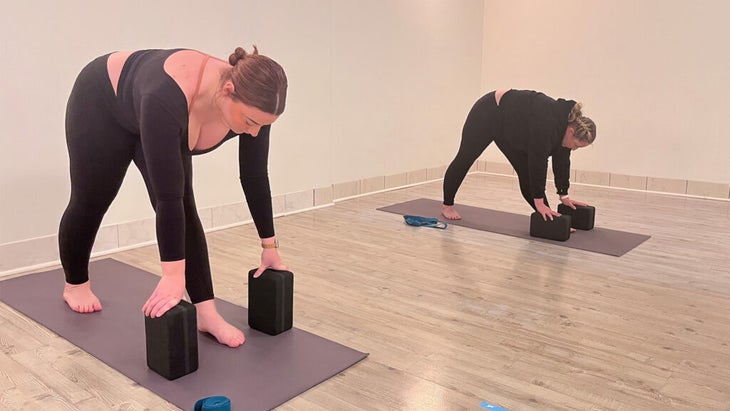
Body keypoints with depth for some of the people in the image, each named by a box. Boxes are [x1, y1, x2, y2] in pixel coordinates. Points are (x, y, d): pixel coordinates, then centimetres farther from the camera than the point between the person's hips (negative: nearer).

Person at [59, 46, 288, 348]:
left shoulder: (250, 101, -28)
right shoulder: (168, 97, -46)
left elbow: (255, 178, -16)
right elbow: (167, 195, -43)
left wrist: (269, 246, -10)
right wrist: (173, 275, -38)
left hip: (149, 117, 5)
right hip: (101, 104, -4)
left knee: (184, 208, -8)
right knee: (91, 202, 12)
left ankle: (206, 313, -3)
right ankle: (74, 285, 38)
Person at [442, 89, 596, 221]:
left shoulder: (566, 121, -10)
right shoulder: (547, 125, -34)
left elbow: (562, 160, -1)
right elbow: (538, 162, -31)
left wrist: (564, 195, 2)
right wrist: (539, 202, -26)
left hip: (507, 126, 8)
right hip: (487, 114, -8)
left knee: (526, 170, 1)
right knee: (465, 159, 8)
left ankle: (548, 217, 4)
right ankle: (447, 205, 24)